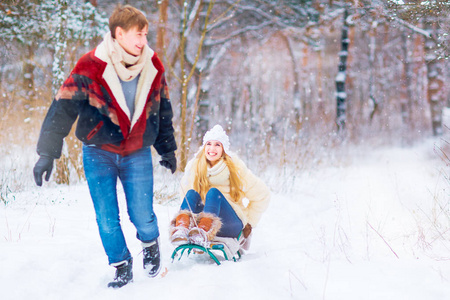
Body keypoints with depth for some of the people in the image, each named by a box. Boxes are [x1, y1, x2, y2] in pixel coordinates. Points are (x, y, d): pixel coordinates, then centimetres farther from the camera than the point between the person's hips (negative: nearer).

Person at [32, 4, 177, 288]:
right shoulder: (91, 66, -17)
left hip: (138, 153, 2)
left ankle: (151, 245, 29)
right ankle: (122, 268, 17)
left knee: (142, 216, -4)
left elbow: (163, 109, 11)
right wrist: (48, 153, -22)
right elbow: (64, 107, -17)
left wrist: (168, 148, 16)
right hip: (99, 151, -2)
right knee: (107, 218, -3)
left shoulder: (153, 66, -4)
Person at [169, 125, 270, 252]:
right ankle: (181, 230, -56)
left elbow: (262, 195, 6)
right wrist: (187, 213, 10)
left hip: (231, 225, -3)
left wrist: (249, 222, 6)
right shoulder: (194, 166, 6)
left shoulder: (235, 168, 0)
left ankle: (204, 234, -60)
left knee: (214, 192, -30)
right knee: (191, 193, -25)